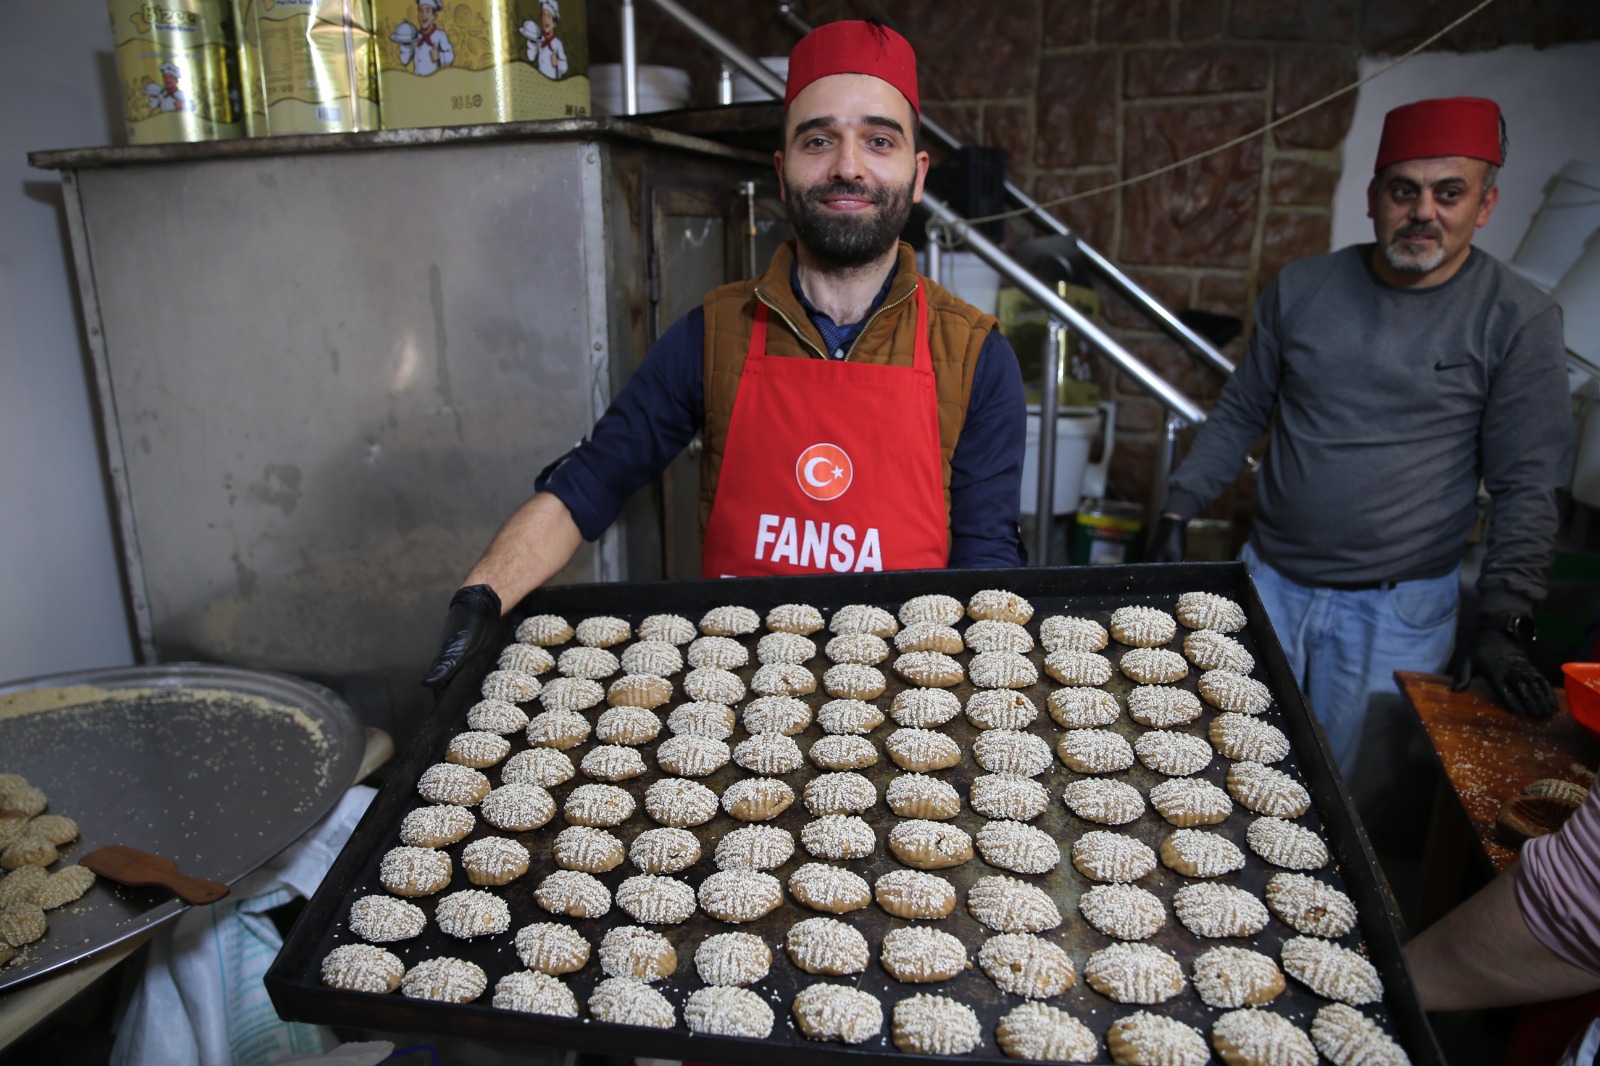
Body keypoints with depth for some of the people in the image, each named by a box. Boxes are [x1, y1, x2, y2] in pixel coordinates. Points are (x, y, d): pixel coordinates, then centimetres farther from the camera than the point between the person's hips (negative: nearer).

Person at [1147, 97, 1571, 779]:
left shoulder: (1519, 320, -6)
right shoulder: (1300, 289, 1)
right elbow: (1240, 414, 9)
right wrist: (1177, 513, 2)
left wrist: (1502, 621, -13)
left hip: (1397, 612, -2)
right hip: (1269, 580, 3)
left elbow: (1526, 487, -6)